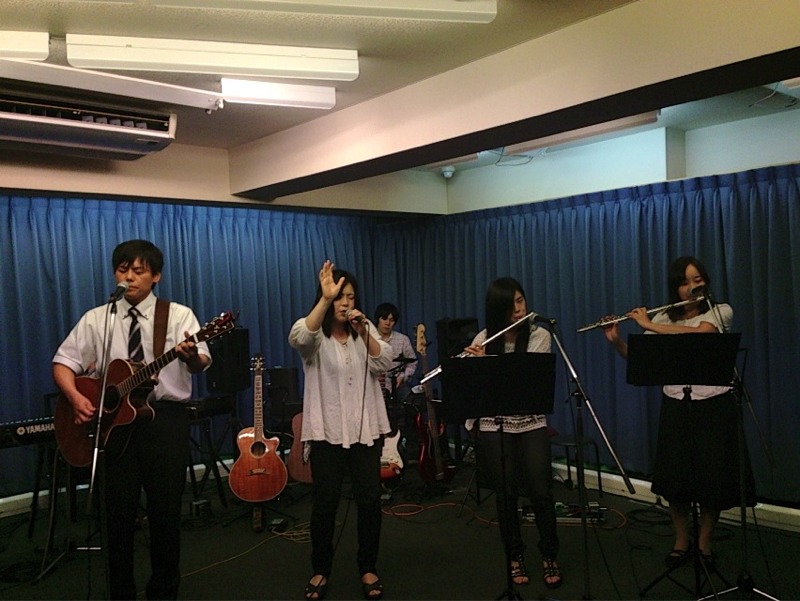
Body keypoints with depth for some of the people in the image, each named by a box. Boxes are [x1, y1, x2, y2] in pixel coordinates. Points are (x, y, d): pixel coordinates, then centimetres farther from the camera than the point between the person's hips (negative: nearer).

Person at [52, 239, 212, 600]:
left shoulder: (179, 315, 0)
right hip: (114, 419, 2)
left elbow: (200, 364, -13)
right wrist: (75, 397, -13)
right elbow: (63, 362, 6)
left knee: (165, 509, 5)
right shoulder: (96, 319, 8)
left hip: (166, 418, -2)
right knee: (119, 510, 8)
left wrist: (191, 356, -37)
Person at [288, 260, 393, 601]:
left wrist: (364, 331, -17)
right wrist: (326, 298, -37)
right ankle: (321, 569, 21)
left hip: (366, 427, 3)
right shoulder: (315, 335, -2)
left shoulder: (365, 330, 8)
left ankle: (368, 568, 20)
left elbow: (384, 365, -4)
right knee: (325, 501, 2)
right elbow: (298, 338, -27)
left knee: (370, 499, 4)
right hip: (327, 429, -2)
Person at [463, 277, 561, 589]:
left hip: (532, 424, -1)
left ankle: (549, 556, 19)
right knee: (506, 493, 5)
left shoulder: (540, 335, -5)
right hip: (494, 426, 1)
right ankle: (515, 557, 23)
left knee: (541, 492, -3)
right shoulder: (484, 338, 1)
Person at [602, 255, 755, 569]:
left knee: (714, 479, 2)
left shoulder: (721, 312, -4)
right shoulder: (663, 319, 4)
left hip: (715, 406, -2)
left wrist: (648, 324, -22)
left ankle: (704, 543, 23)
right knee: (676, 477, 6)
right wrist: (616, 341, -16)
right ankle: (681, 542, 25)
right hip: (676, 406, 2)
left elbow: (696, 333, -24)